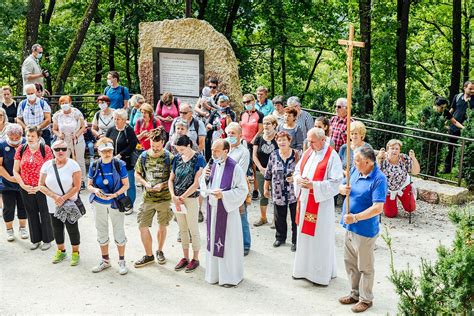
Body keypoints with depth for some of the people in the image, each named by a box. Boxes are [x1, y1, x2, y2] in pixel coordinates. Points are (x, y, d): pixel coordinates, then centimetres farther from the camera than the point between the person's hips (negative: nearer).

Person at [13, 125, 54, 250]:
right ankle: (35, 240, 31)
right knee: (31, 214, 15)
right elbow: (15, 171, 2)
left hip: (42, 189, -3)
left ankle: (47, 240, 25)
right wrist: (23, 186, -10)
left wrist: (39, 187, -15)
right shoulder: (21, 149, 1)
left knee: (44, 214, 9)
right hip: (26, 190, 3)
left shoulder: (45, 149, -9)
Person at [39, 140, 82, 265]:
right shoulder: (47, 165, -1)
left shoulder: (73, 165, -10)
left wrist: (64, 198, -17)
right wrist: (55, 196, -14)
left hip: (70, 205, -3)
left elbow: (77, 187, -12)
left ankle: (75, 253, 21)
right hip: (53, 205, 3)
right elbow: (41, 186, -1)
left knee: (72, 229, 4)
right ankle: (61, 251, 34)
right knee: (57, 229, 15)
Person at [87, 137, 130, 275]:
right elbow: (89, 185, 3)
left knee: (119, 231, 5)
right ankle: (105, 260, 31)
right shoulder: (94, 166, -4)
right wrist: (95, 190, -20)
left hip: (115, 203, -3)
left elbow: (126, 184, -8)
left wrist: (115, 194, -23)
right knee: (101, 232, 15)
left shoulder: (119, 164, -11)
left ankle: (122, 261, 19)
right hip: (99, 204, 3)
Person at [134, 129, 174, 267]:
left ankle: (160, 251, 34)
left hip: (164, 197, -2)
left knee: (162, 226, 12)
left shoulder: (169, 157, -7)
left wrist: (162, 185, -18)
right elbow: (137, 174, 9)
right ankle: (149, 255, 15)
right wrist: (145, 183, -8)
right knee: (143, 226, 0)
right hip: (148, 197, 2)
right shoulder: (144, 156, 1)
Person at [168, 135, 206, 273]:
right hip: (177, 199, 5)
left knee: (193, 230, 4)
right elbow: (171, 179, 7)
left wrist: (182, 197, -14)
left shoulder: (198, 159, -11)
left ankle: (195, 258, 17)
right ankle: (185, 257, 26)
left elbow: (196, 183, -15)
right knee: (182, 229, 14)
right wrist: (174, 196, -8)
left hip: (191, 198, -5)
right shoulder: (177, 158, 5)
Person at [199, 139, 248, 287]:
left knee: (228, 243, 2)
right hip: (213, 209, 6)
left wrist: (223, 195, -21)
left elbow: (243, 190, -13)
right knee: (214, 240, 13)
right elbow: (204, 186, 14)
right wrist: (204, 176, -7)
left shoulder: (235, 168, -13)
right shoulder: (213, 165, 6)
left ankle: (231, 276, 16)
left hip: (227, 211, -6)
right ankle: (215, 273, 27)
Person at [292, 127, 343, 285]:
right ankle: (304, 268, 30)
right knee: (304, 235, 16)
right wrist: (299, 179, -8)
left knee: (320, 238, 2)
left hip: (321, 203, -7)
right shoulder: (308, 153, 7)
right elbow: (297, 171, 15)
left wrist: (314, 185, -23)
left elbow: (335, 182, -18)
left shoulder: (332, 156, -14)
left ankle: (321, 272, 16)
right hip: (305, 201, 7)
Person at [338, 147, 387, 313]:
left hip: (365, 230, -8)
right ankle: (355, 293, 37)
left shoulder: (379, 179, -22)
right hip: (349, 227, 8)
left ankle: (365, 299, 25)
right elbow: (341, 186, 12)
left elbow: (378, 208, -27)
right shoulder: (355, 170, 1)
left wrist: (355, 217, -31)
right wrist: (343, 189, -13)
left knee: (365, 267, 9)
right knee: (350, 262, 20)